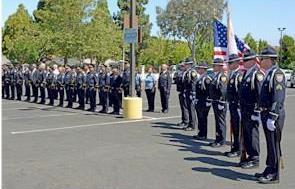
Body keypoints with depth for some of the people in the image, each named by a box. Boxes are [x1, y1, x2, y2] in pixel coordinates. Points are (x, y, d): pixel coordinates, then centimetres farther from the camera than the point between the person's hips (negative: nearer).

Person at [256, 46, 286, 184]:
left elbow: (278, 98, -22)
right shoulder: (268, 74, 14)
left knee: (274, 145, -1)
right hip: (266, 113, 10)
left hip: (273, 115, -10)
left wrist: (272, 118, -24)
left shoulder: (277, 74, -16)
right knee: (270, 144, 17)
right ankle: (269, 171, 27)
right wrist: (263, 113, 19)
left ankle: (274, 175, 7)